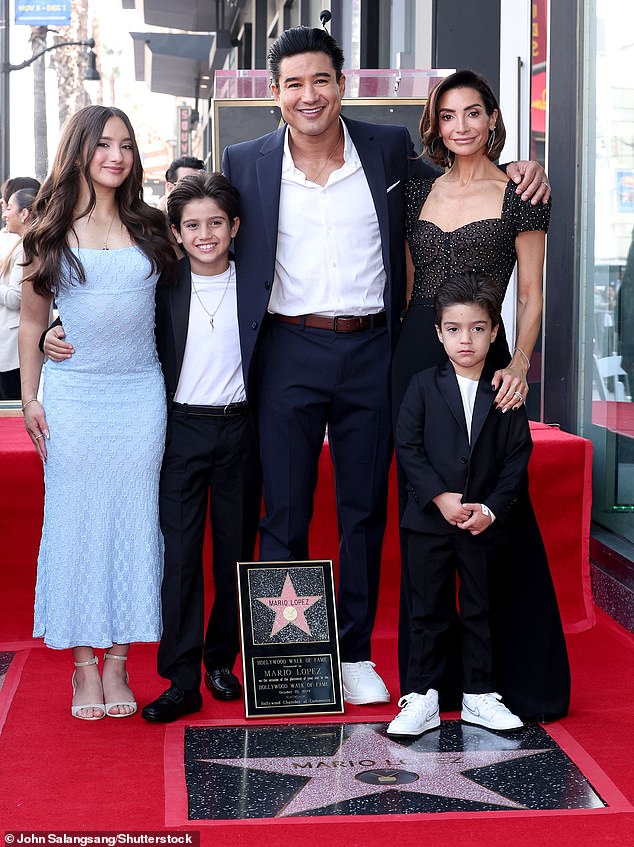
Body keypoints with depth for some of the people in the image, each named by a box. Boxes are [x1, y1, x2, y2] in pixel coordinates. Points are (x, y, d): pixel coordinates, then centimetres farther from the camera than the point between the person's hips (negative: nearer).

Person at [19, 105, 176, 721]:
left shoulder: (151, 229, 7)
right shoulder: (52, 233, 3)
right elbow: (31, 322, 6)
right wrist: (30, 399, 3)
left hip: (141, 394, 2)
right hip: (73, 395, -1)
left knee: (133, 521, 3)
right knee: (76, 522, 2)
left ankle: (117, 664, 13)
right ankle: (84, 665, 11)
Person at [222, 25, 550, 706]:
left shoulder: (388, 148, 3)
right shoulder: (245, 163, 1)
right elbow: (221, 241, 15)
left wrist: (512, 173, 3)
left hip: (371, 352, 1)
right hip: (289, 352, -1)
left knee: (364, 511, 10)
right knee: (283, 516, 5)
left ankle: (355, 654, 23)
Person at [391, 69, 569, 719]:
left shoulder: (518, 194, 1)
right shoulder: (419, 191, 12)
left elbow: (531, 297, -1)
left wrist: (518, 364, -15)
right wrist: (393, 355, 7)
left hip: (483, 358, -4)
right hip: (416, 355, 4)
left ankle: (527, 676, 10)